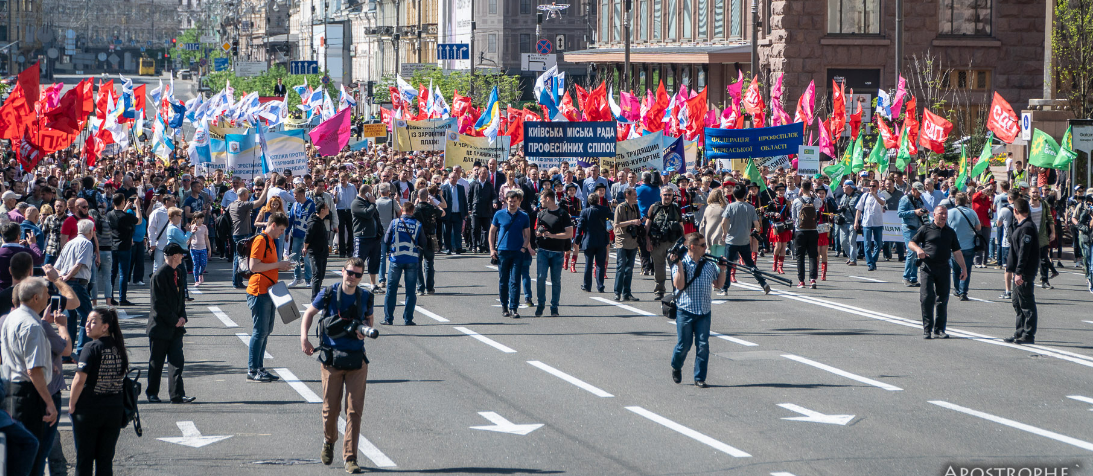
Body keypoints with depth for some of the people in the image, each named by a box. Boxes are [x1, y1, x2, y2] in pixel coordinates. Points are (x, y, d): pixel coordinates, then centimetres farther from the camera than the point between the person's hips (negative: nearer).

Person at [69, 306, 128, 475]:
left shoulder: (92, 348, -16)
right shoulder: (119, 347, 4)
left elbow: (80, 380, -19)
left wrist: (72, 404, -8)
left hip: (88, 410, -5)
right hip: (115, 409, 5)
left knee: (84, 457, 4)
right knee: (106, 458, 11)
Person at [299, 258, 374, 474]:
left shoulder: (366, 298, 3)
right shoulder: (328, 294, -3)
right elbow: (309, 313, 8)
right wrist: (304, 337, -7)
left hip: (357, 360, 1)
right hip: (331, 358, -1)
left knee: (354, 410, -5)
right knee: (330, 409, 4)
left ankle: (350, 458, -1)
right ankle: (329, 442, 35)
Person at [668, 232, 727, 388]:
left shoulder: (709, 264, 8)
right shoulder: (681, 263, -5)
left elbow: (718, 284, 17)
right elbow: (679, 285, -17)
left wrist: (722, 269, 4)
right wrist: (679, 265, -22)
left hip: (704, 312, 3)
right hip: (685, 311, -3)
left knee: (703, 345, -3)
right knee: (684, 344, 2)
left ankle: (699, 378, 5)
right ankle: (676, 367, 32)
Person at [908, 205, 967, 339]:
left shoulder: (950, 232, 16)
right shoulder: (925, 229, 5)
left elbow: (957, 252, 18)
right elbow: (911, 243, 7)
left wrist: (964, 267, 11)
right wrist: (918, 249, -14)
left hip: (943, 268, 3)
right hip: (927, 267, -3)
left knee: (942, 299, 3)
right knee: (927, 297, -11)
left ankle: (939, 329, 10)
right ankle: (927, 329, -5)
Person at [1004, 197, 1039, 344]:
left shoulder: (1027, 228, -18)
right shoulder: (1021, 226, 14)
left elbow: (1024, 251, -22)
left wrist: (1019, 272, -24)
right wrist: (1010, 265, 24)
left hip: (1025, 272, -11)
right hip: (1020, 271, 11)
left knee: (1027, 303, -5)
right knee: (1018, 302, 17)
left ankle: (1028, 335, -1)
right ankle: (1020, 333, 25)